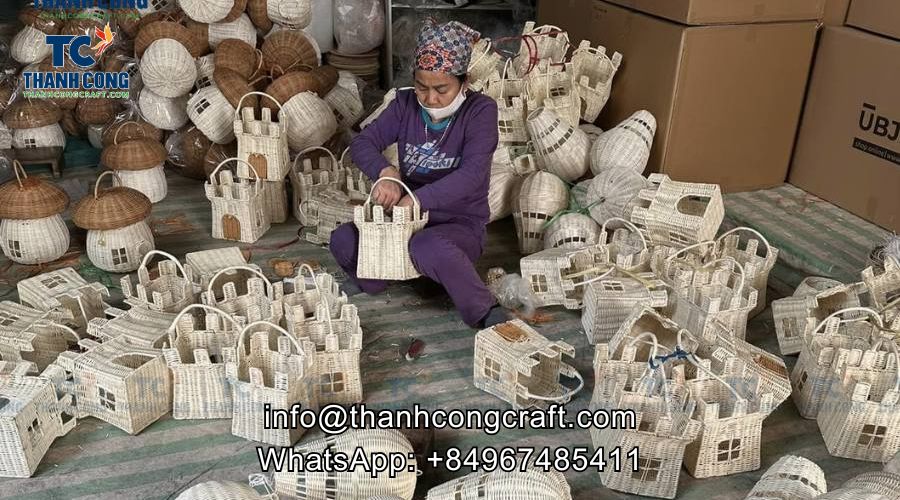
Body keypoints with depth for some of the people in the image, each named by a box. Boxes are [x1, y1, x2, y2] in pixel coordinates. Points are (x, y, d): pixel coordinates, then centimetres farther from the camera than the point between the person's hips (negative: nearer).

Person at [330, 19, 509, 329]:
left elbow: (471, 175, -27)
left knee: (429, 247, -39)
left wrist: (415, 199, -37)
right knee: (343, 241, -17)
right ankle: (371, 282, 17)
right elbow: (362, 143, -5)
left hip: (461, 224, -5)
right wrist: (386, 173, -28)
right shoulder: (406, 104, -1)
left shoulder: (480, 111, -15)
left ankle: (484, 313, -18)